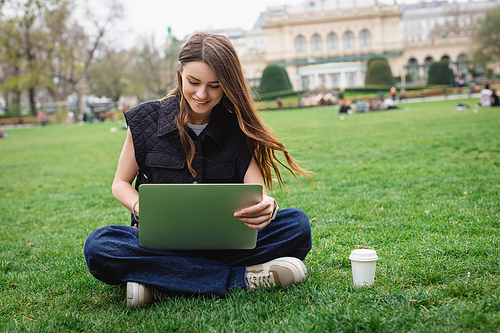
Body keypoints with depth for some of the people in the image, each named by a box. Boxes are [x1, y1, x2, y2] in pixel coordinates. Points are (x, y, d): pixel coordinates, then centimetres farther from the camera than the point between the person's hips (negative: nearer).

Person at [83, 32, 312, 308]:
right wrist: (142, 209, -17)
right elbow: (121, 183, 7)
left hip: (222, 240, 1)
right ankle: (240, 278, -30)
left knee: (297, 223, -23)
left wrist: (267, 206, -35)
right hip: (159, 240, 0)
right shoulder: (146, 120, -2)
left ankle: (160, 284, -29)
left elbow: (258, 193, -9)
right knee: (98, 247, -31)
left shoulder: (237, 128, -1)